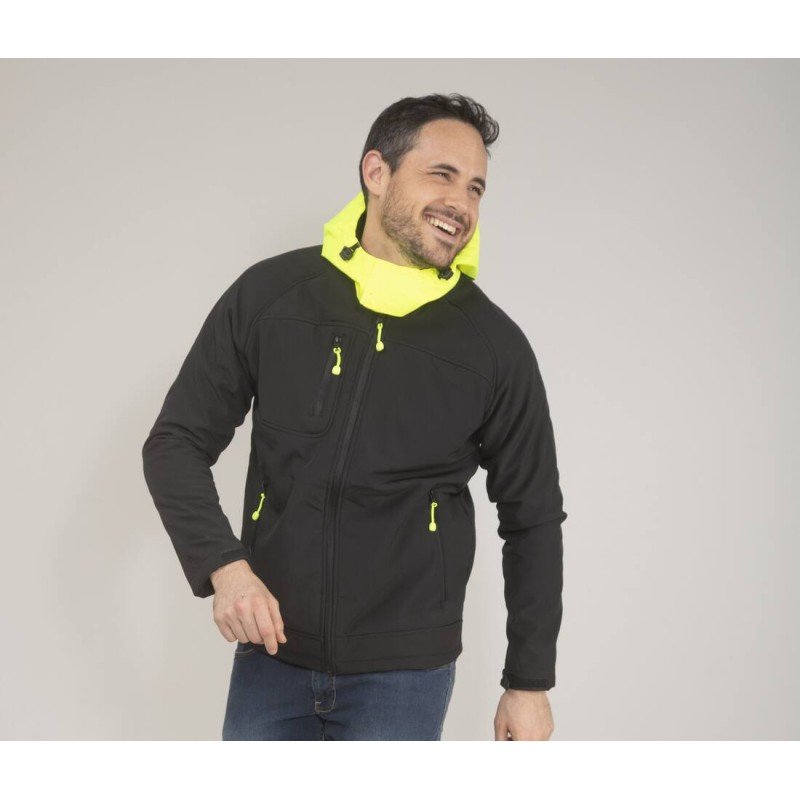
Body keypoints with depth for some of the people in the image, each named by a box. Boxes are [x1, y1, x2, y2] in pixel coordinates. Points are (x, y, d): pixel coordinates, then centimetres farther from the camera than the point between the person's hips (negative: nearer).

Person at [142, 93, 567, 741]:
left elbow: (532, 520, 4)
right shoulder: (269, 294, -2)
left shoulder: (495, 345, -4)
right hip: (270, 656, 2)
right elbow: (176, 444, 3)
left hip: (404, 673, -1)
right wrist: (221, 566, -13)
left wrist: (530, 682, 4)